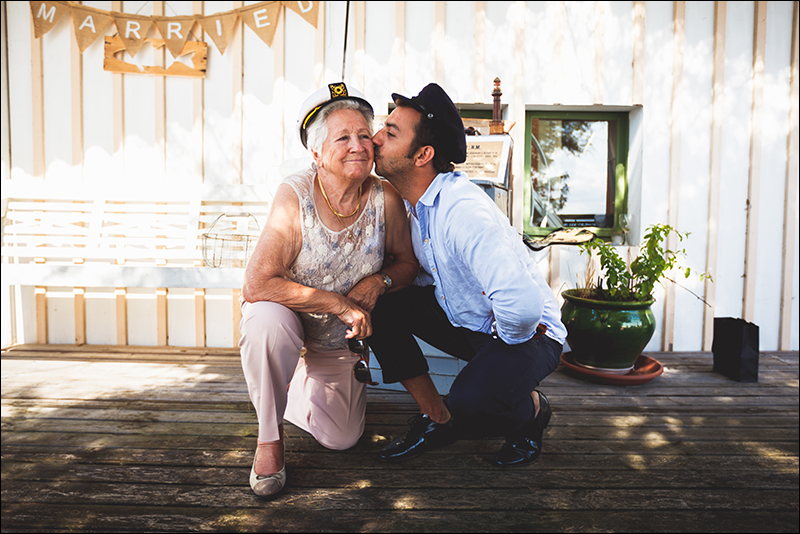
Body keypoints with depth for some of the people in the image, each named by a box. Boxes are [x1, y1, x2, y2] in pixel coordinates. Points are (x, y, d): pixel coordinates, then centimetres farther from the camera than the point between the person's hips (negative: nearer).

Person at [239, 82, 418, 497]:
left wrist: (378, 281, -24)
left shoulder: (385, 199, -18)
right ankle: (269, 436, -12)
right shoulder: (295, 195, -27)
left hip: (339, 341, 3)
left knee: (342, 439, 2)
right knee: (267, 317, -39)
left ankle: (300, 386, 36)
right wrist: (338, 303, -33)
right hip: (286, 321, -3)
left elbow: (407, 263, -2)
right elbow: (257, 284, -32)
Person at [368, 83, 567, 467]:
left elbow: (522, 305, -43)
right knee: (379, 304, -10)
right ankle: (438, 420, 6)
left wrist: (507, 337, -23)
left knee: (470, 403, -34)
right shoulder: (408, 202, -4)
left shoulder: (464, 211, -33)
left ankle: (533, 410, 6)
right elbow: (421, 274, 13)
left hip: (528, 332, -8)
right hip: (463, 323, 8)